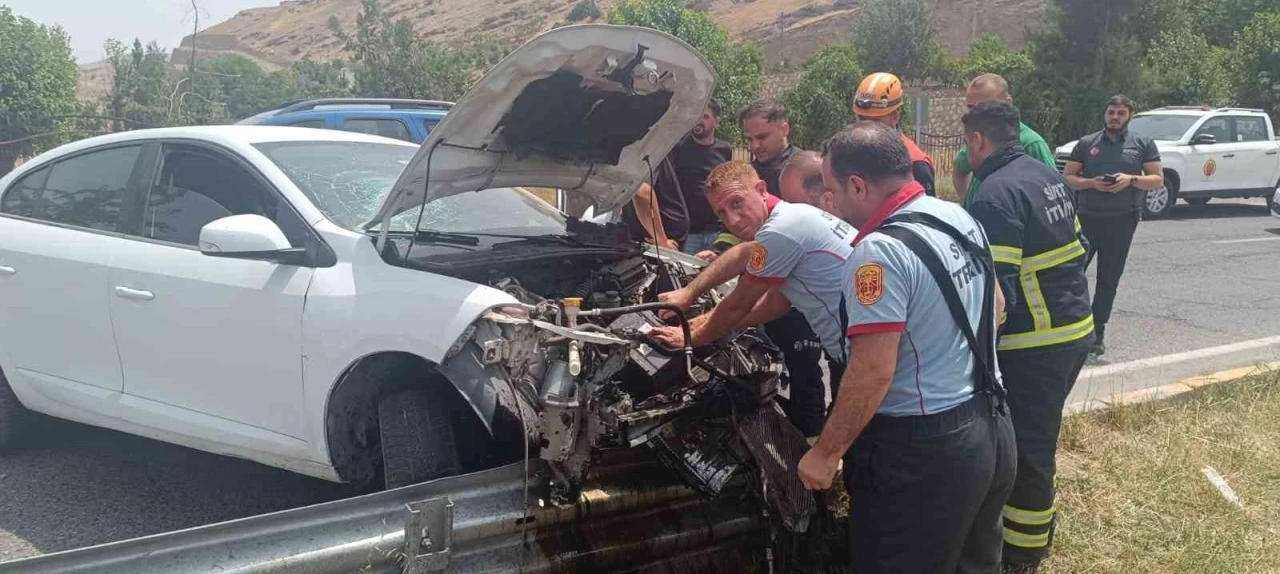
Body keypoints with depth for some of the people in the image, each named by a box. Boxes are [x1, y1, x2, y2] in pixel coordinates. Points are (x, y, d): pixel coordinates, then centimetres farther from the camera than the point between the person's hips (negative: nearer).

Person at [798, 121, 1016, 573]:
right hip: (990, 427, 9)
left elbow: (873, 371, -24)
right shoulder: (960, 217, 6)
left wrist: (825, 452, -15)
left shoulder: (880, 250, -22)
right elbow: (994, 305, 20)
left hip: (922, 449, -9)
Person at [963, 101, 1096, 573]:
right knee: (1036, 440, 22)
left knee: (1024, 451, 2)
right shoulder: (1049, 176, 10)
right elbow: (1075, 246, 19)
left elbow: (996, 290, -23)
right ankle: (1037, 532, 37)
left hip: (1034, 344, -10)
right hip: (1076, 328, 10)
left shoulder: (996, 195, -19)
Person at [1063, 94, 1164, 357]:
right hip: (1087, 217, 0)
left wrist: (1131, 180, -14)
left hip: (1122, 220, 0)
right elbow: (1068, 177, 6)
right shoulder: (1087, 143, 7)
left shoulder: (1143, 144, 7)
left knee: (1108, 280, 7)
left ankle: (1097, 333, 16)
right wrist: (1091, 183, -14)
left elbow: (1158, 179, 4)